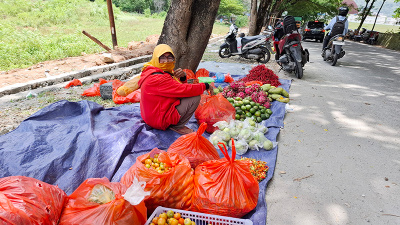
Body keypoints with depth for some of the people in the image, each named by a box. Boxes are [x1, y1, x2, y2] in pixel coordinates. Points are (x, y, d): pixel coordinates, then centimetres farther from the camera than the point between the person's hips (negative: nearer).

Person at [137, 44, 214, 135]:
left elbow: (180, 87, 9)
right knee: (195, 97, -16)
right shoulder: (158, 78, -25)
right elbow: (184, 90, -26)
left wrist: (182, 77, -13)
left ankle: (175, 123, 11)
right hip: (159, 120, -10)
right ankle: (176, 126, -4)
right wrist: (205, 86, -14)